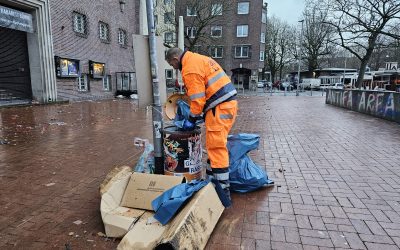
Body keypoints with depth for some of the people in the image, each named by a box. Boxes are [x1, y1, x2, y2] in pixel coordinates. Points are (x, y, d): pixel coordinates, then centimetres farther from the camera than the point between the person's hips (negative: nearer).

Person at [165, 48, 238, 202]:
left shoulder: (190, 69, -12)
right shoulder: (199, 59, 19)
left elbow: (197, 98, -15)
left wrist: (192, 119, -2)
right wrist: (200, 114, 22)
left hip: (220, 108, -10)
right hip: (229, 102, 10)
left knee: (216, 147, -6)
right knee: (216, 144, 19)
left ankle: (223, 190, 0)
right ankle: (214, 174, 34)